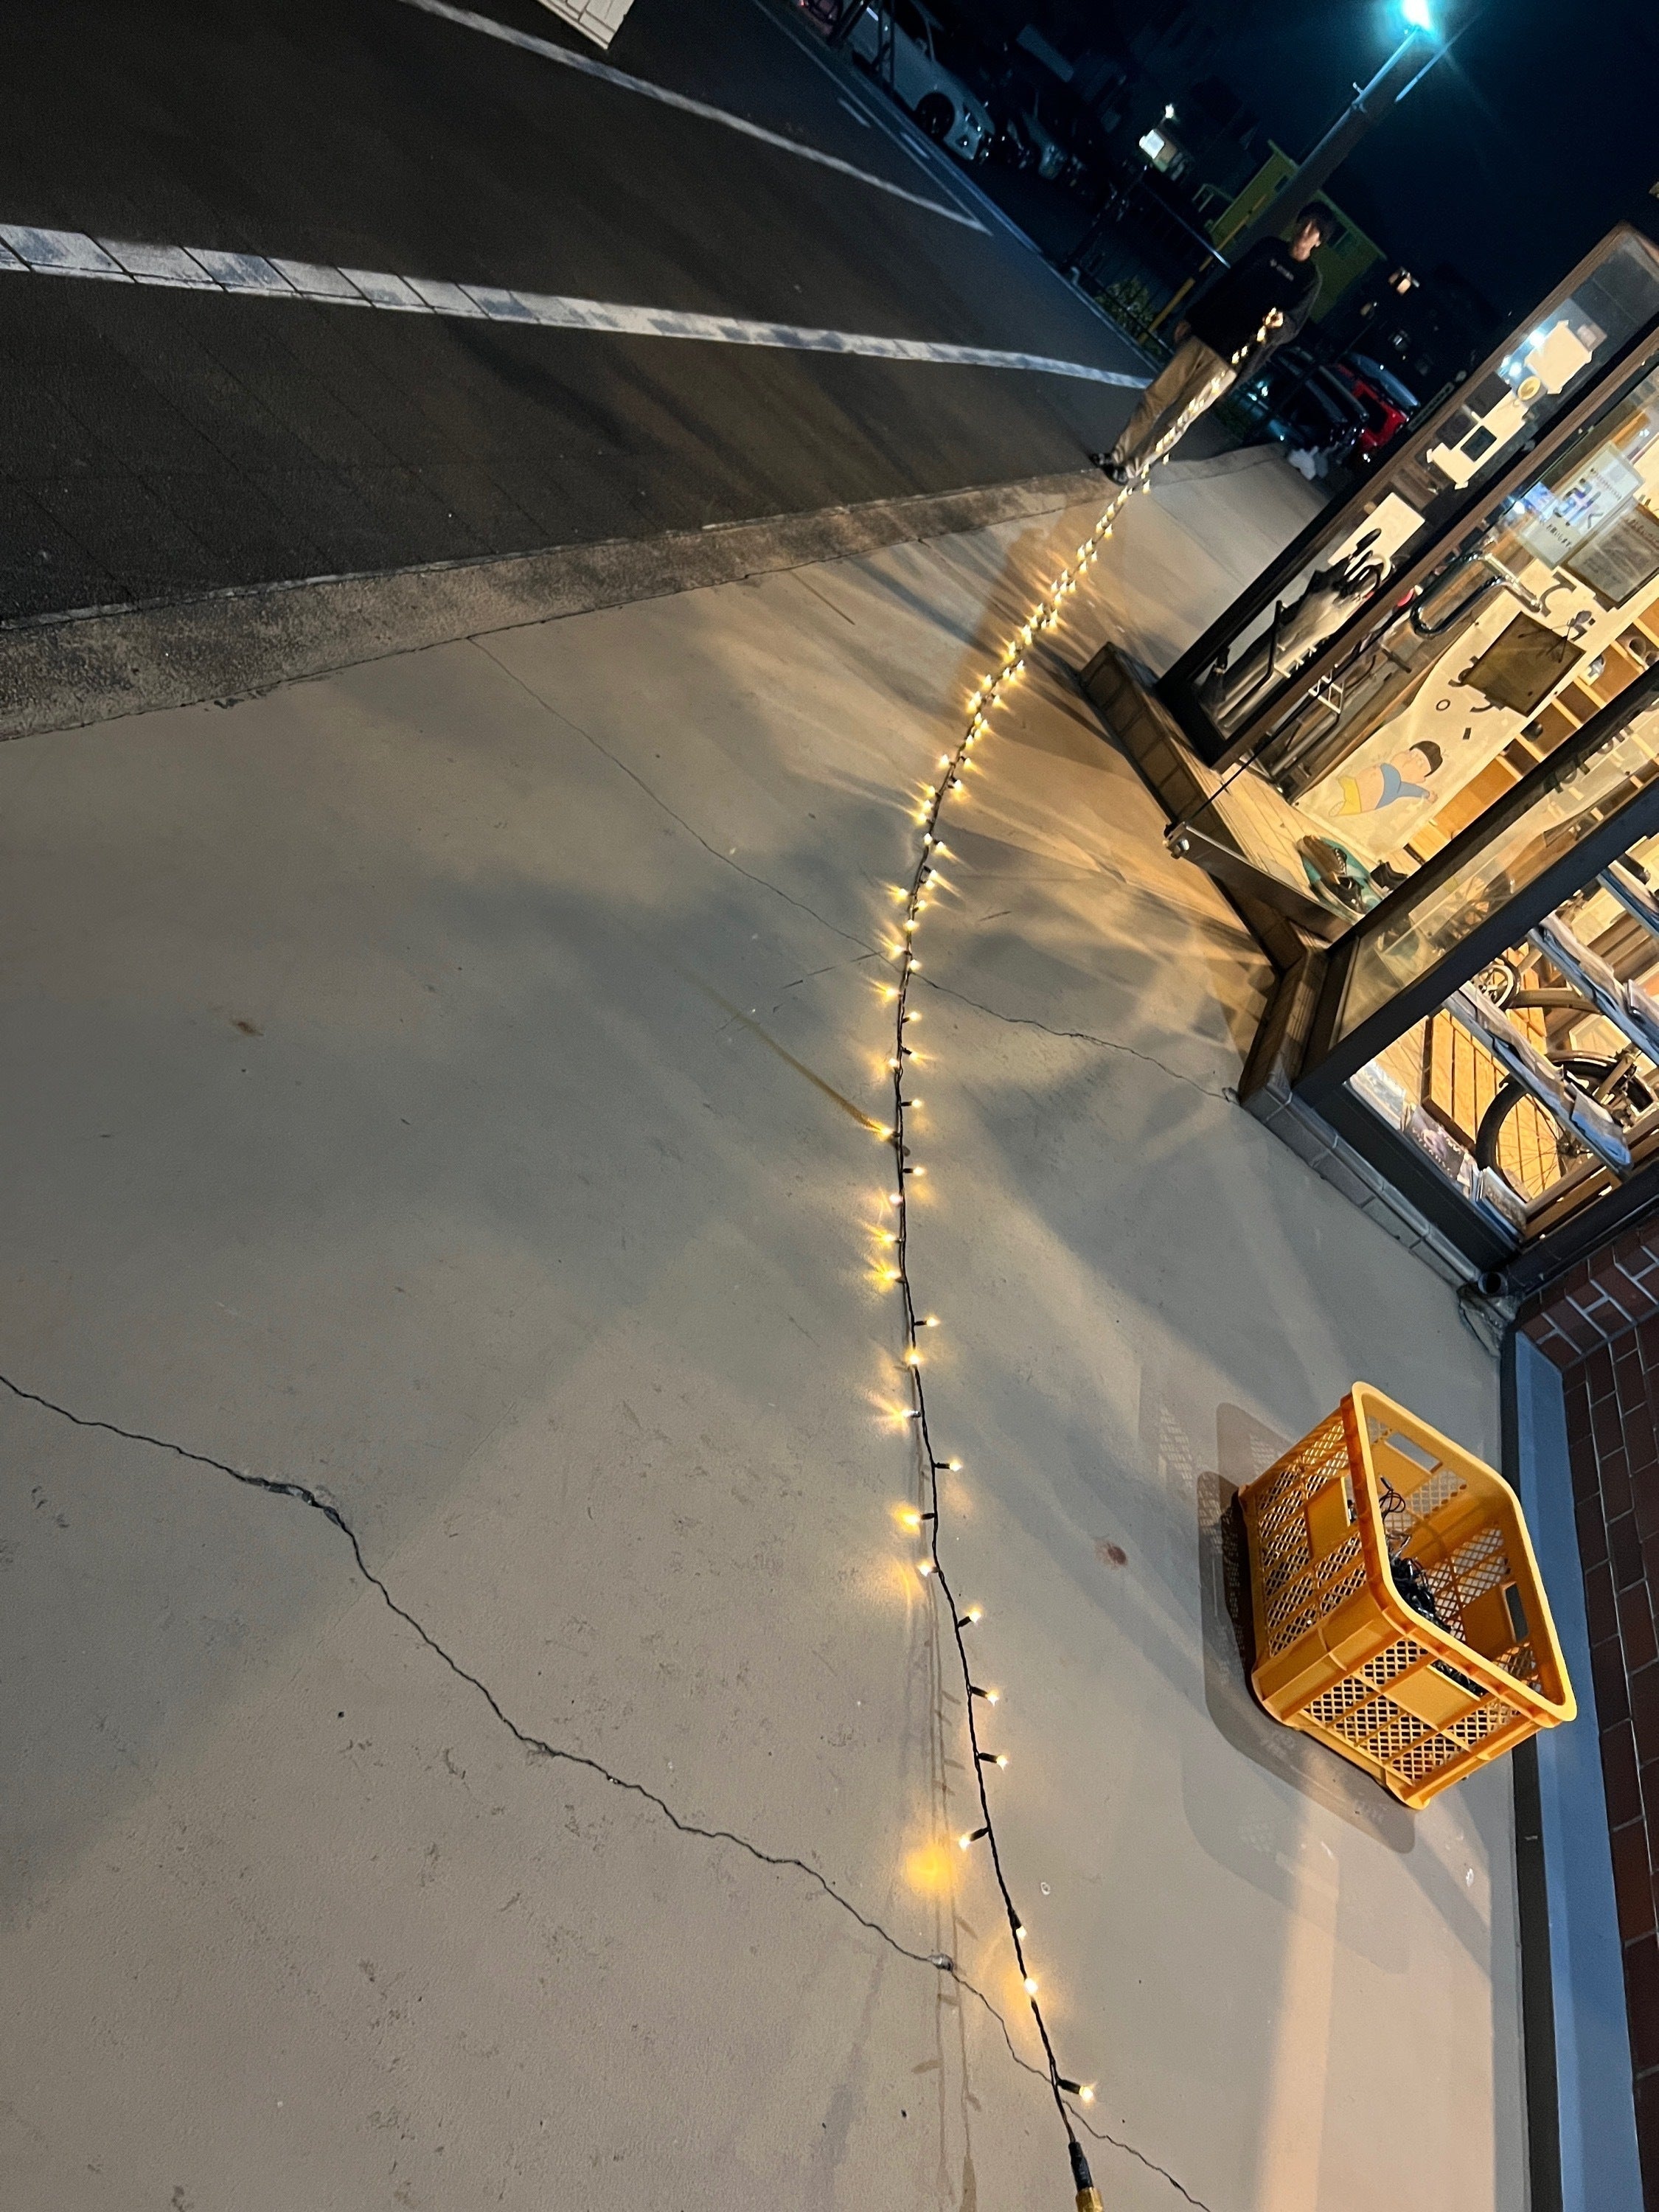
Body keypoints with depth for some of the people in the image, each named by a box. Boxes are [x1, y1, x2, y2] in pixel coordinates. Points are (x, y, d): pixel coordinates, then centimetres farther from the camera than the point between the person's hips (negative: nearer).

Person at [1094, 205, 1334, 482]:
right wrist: (1191, 318, 12)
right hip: (1201, 334, 5)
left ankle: (1131, 469, 2)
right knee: (1155, 398, 3)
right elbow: (1224, 282, 15)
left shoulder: (1309, 280, -2)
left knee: (1178, 417, -5)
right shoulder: (1267, 246, 10)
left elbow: (1293, 326, -7)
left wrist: (1280, 323, -32)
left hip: (1229, 357, -5)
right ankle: (1118, 455, 12)